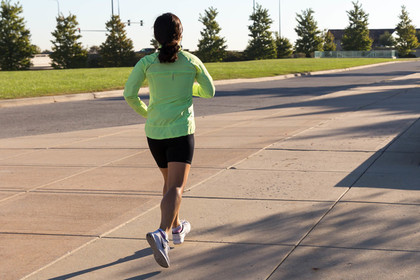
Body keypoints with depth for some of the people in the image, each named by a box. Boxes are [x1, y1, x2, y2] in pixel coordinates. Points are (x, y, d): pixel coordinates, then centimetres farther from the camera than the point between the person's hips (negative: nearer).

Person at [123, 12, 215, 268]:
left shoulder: (147, 62, -2)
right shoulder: (192, 61, -3)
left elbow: (129, 94, -6)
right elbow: (210, 91, 9)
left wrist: (145, 112, 12)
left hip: (154, 131, 3)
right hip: (181, 132, -3)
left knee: (170, 180, 25)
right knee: (176, 187, -11)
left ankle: (177, 228, 39)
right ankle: (162, 234, -34)